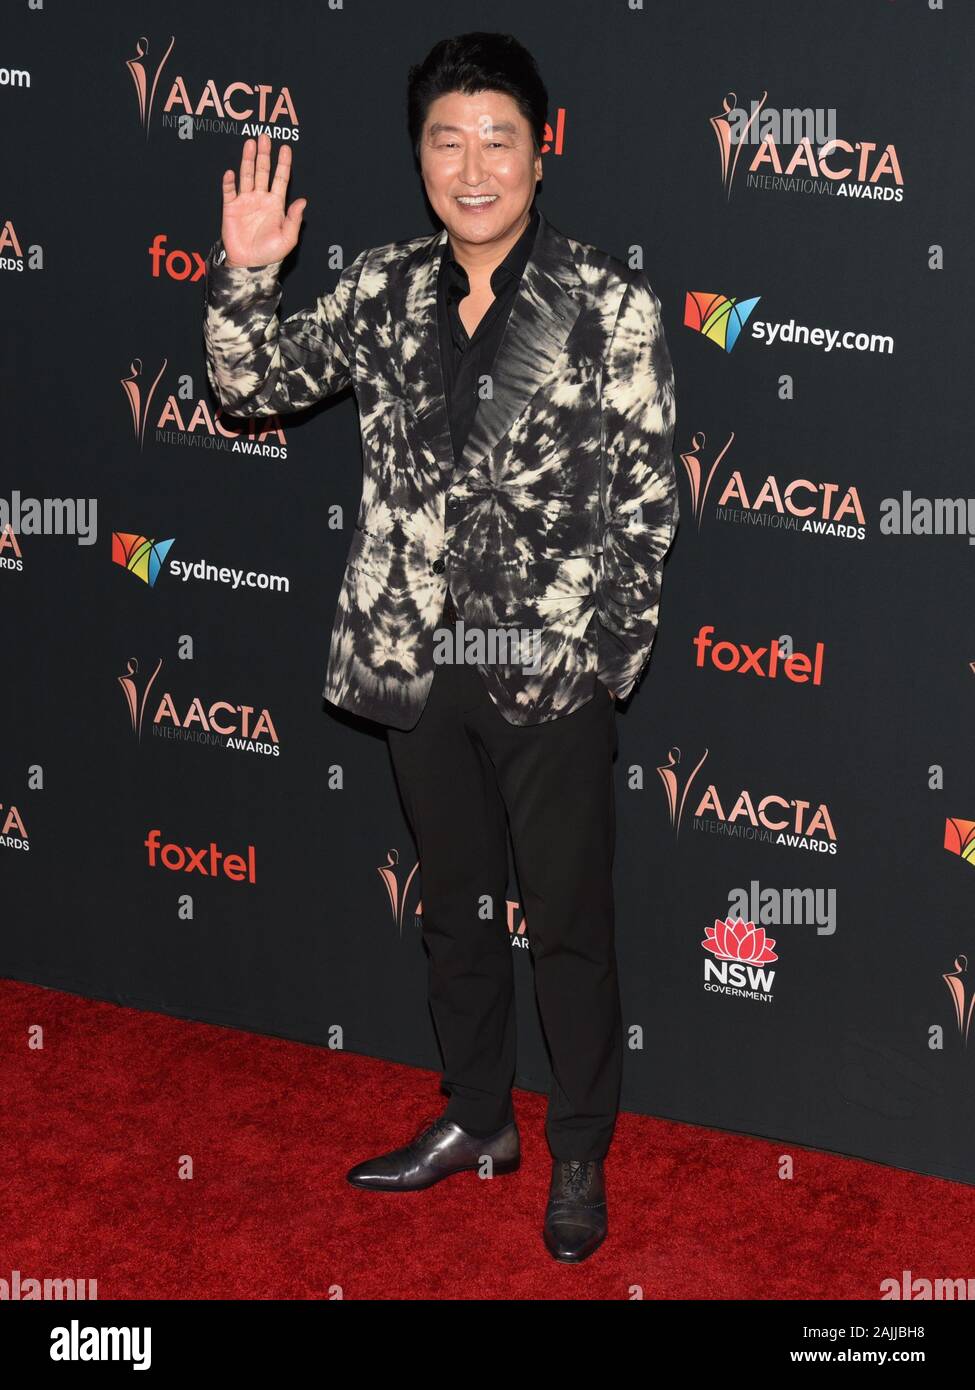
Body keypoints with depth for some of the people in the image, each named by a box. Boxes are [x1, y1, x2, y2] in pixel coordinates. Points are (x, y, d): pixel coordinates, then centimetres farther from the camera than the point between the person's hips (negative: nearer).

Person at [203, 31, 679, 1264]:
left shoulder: (609, 305, -8)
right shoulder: (384, 290, 3)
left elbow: (646, 498, -7)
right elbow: (253, 386, 5)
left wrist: (594, 647, -11)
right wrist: (244, 276, -12)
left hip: (550, 666, -4)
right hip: (418, 660, 4)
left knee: (568, 921, 8)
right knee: (455, 904, 19)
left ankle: (579, 1157, 25)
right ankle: (477, 1121, 37)